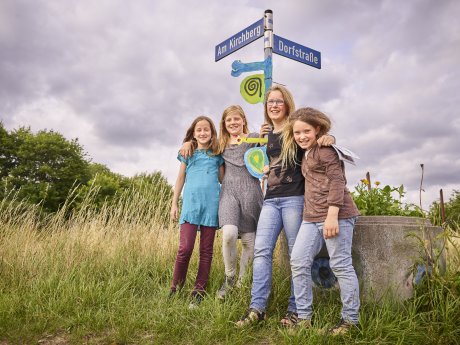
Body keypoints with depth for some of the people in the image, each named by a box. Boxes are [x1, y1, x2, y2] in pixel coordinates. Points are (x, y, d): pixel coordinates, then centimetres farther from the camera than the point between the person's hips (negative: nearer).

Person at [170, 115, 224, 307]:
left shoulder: (217, 154, 12)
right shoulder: (188, 153, 12)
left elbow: (223, 179, 16)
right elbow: (180, 179, 13)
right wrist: (174, 203, 11)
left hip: (211, 205, 1)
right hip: (191, 203, -1)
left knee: (206, 251, 4)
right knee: (185, 248, -9)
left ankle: (198, 291, 14)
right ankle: (175, 288, 8)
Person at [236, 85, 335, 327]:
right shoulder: (266, 134, 17)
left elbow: (318, 140, 1)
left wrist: (329, 138, -23)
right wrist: (261, 139, 7)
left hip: (295, 198, -5)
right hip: (271, 199, 5)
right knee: (261, 250, -4)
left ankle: (295, 310, 13)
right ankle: (257, 308, 2)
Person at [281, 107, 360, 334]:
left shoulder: (325, 149, -6)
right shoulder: (305, 153, 20)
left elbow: (337, 181, -14)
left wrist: (332, 215, -20)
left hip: (335, 215, -9)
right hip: (312, 217, 9)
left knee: (340, 265, 0)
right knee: (298, 262, 4)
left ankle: (350, 320, 16)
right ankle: (304, 317, 14)